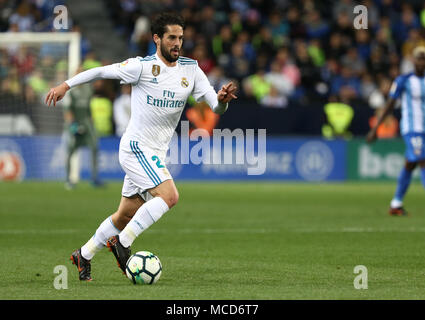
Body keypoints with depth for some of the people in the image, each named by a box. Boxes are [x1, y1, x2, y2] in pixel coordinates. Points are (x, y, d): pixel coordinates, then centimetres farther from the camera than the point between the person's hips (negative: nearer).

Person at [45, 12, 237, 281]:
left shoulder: (191, 70, 6)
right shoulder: (142, 67, -9)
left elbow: (216, 107, 2)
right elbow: (101, 72, 1)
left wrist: (222, 100, -21)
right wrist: (66, 85, 0)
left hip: (156, 154, 7)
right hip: (136, 148, -7)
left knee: (126, 216, 13)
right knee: (170, 196, -24)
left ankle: (84, 256, 29)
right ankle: (122, 242, -13)